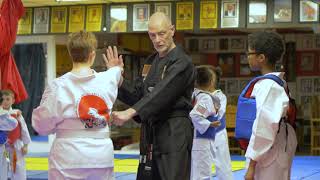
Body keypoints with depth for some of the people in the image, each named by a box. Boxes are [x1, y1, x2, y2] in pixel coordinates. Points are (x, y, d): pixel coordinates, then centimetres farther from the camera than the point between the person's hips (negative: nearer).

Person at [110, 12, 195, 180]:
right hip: (150, 130, 8)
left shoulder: (181, 63, -12)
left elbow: (161, 94, -26)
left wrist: (130, 112, -35)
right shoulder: (151, 61, 15)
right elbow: (138, 95, 13)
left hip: (174, 132, -8)